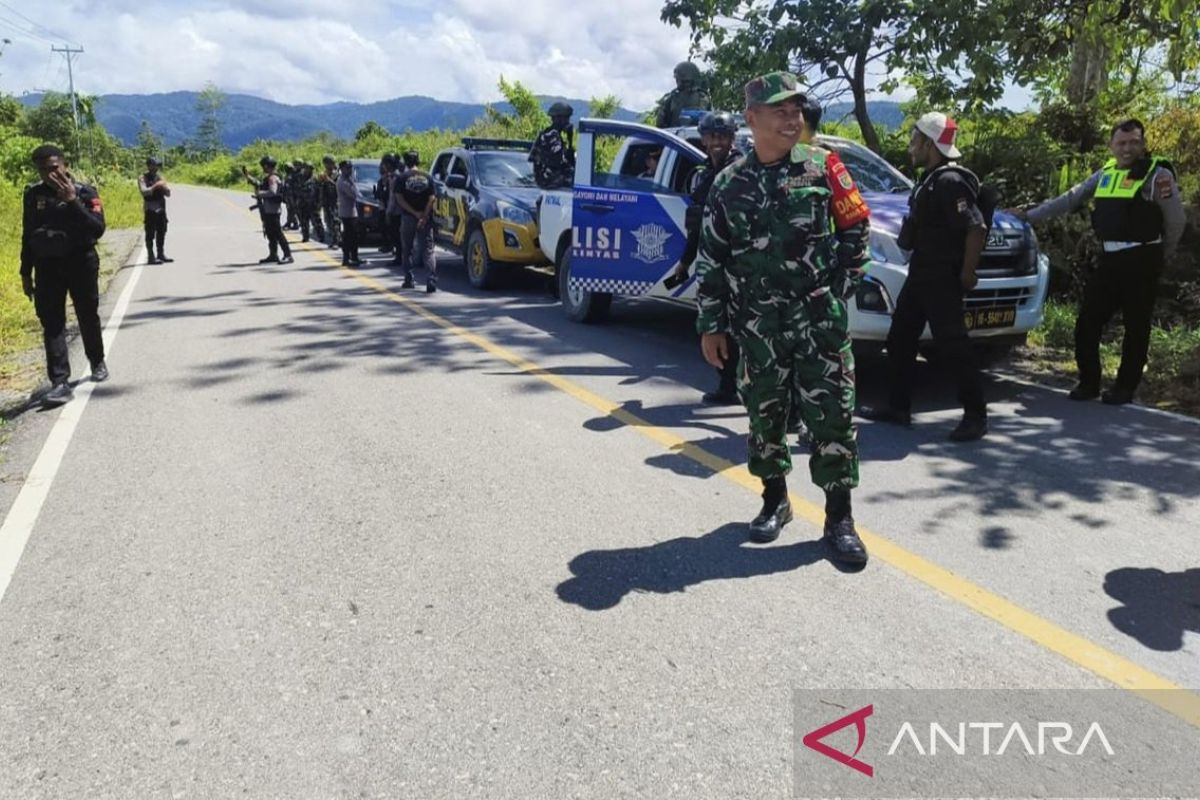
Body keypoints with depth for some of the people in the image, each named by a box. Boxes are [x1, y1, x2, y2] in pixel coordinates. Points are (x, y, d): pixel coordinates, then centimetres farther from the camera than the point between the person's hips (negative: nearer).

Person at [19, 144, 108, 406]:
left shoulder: (84, 192, -7)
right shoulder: (33, 195, 3)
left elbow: (98, 229, -18)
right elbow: (27, 236, 10)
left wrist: (72, 202, -25)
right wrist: (26, 273, 10)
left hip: (81, 264, -2)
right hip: (47, 267, 2)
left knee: (88, 318, 13)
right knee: (52, 324, -5)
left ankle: (97, 362, 38)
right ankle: (60, 383, -6)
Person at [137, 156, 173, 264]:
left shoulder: (159, 177, 14)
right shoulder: (142, 178, -2)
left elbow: (168, 194, 11)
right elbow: (144, 191, -17)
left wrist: (165, 188, -10)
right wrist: (155, 186, -26)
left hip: (161, 209, 6)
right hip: (150, 210, -6)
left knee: (161, 233, 11)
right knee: (150, 234, -5)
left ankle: (161, 254, 21)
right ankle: (150, 257, -4)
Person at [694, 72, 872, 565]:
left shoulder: (823, 168, 3)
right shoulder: (729, 184, 4)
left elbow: (855, 230, 9)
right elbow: (711, 259, 5)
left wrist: (843, 287, 2)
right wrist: (710, 325, 2)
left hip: (821, 319, -1)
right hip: (758, 325, 1)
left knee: (832, 415, -2)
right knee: (764, 414, 9)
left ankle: (839, 517, 9)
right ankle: (775, 501, 27)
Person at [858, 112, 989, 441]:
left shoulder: (950, 181, -18)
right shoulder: (930, 178, 13)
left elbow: (977, 228, -25)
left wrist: (966, 274, -21)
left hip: (942, 277, -10)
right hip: (921, 273, 10)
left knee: (952, 346, -6)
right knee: (900, 339, 13)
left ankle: (975, 416, 4)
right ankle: (898, 407, 22)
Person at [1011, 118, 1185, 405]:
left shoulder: (1158, 174, -7)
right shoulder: (1105, 174, 12)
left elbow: (1176, 221, -4)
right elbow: (1069, 199, 16)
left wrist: (1162, 258, 5)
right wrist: (1029, 215, 12)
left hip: (1141, 260, -6)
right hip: (1109, 259, 6)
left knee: (1135, 327, 3)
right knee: (1087, 321, 4)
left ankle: (1125, 388, 13)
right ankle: (1088, 382, 16)